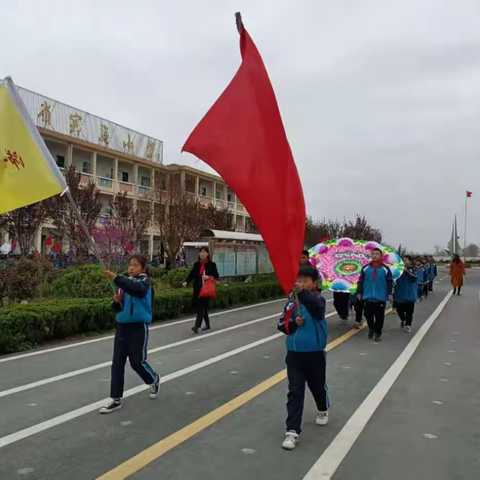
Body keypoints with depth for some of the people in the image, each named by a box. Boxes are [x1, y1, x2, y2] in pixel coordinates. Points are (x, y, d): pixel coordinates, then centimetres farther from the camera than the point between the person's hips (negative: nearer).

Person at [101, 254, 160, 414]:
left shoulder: (144, 282, -9)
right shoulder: (126, 283, 8)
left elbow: (135, 289, -35)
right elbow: (117, 308, 14)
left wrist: (116, 278, -47)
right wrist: (116, 301, -10)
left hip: (138, 327, -6)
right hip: (122, 326, 6)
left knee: (137, 361, 4)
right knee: (117, 363, 3)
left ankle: (154, 379, 34)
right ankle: (116, 400, 12)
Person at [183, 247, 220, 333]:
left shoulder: (211, 264, -2)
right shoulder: (197, 264, 9)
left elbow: (216, 276, -2)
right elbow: (192, 274, 1)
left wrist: (208, 277, -21)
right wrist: (186, 282, -16)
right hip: (197, 288, 5)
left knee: (201, 307, -12)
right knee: (203, 307, 13)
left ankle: (196, 326, -18)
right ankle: (207, 324, 28)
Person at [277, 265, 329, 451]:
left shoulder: (318, 300, -13)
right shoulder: (291, 304, -2)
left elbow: (316, 307, -38)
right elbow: (281, 325, 4)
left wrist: (302, 292, -55)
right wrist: (294, 323, -16)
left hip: (315, 354, -1)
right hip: (294, 354, 2)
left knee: (318, 386, 21)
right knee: (295, 392, 0)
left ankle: (323, 411, 52)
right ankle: (292, 432, 4)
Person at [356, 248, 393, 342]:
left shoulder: (385, 269, -1)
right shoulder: (365, 268, 3)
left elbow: (390, 282, 0)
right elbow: (361, 281, 7)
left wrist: (390, 293, -6)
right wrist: (359, 292, 5)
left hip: (380, 297, -2)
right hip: (367, 297, 2)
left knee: (379, 316, 4)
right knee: (368, 315, 10)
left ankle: (378, 333, 19)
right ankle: (371, 329, 34)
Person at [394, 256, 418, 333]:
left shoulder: (414, 269, -6)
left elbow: (414, 277, -25)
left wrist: (406, 271, -31)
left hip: (409, 294, -3)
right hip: (399, 293, 3)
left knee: (409, 311, 1)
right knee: (399, 309, 8)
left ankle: (408, 325, 11)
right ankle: (403, 320, 35)